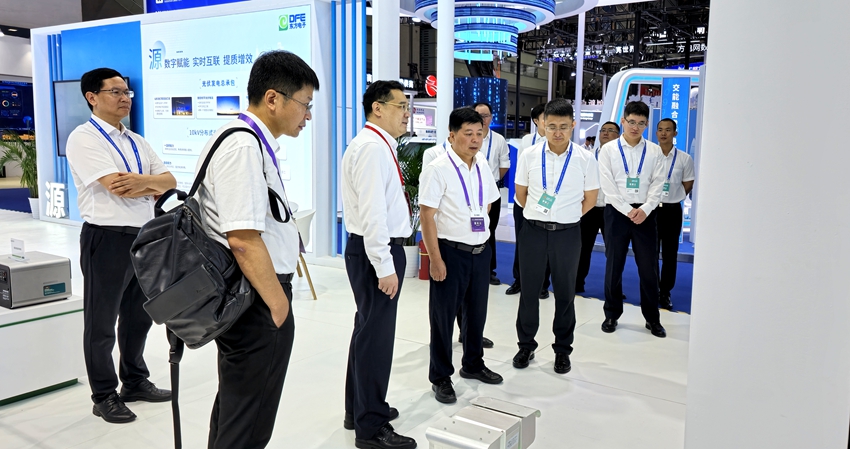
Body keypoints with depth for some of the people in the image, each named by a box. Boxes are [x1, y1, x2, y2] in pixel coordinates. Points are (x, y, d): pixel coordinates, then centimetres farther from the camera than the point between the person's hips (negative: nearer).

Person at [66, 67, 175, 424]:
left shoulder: (136, 141, 15)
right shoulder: (84, 139, -9)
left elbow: (169, 182, 7)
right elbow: (118, 186, -20)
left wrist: (144, 182, -14)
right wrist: (153, 184, -5)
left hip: (145, 236, 7)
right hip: (107, 238, -7)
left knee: (139, 315, 18)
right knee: (102, 322, 7)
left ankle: (135, 381, 35)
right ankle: (104, 396, 22)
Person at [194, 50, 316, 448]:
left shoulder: (249, 140, 12)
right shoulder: (245, 146, -20)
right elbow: (243, 239, -26)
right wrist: (279, 305, -16)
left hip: (243, 297, 11)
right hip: (257, 299, -11)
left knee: (234, 404, 24)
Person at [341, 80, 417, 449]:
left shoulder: (377, 145, 15)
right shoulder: (373, 147, -17)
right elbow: (372, 211, -23)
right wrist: (385, 266, -23)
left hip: (376, 249, 11)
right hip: (376, 252, -11)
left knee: (368, 330, 19)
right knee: (376, 334, -3)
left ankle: (360, 408, 35)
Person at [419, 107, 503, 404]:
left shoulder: (483, 165, 6)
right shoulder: (438, 169, -14)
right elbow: (427, 217, -16)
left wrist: (481, 226, 12)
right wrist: (436, 259, -18)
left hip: (481, 250, 7)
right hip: (451, 252, -6)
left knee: (477, 311, 19)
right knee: (443, 315, 6)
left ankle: (473, 365, 40)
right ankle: (440, 378, 22)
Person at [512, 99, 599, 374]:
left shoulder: (585, 159, -3)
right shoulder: (529, 156, -2)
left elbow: (590, 199, 5)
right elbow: (521, 195, 8)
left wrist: (565, 217, 5)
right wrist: (540, 215, 7)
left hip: (567, 233, 0)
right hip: (533, 230, 1)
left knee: (565, 293, 10)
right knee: (529, 291, 9)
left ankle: (562, 350, 25)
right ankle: (526, 345, 26)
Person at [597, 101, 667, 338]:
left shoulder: (654, 151, 5)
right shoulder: (608, 150, 1)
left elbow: (657, 184, 1)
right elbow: (608, 186, -5)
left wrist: (644, 209, -13)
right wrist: (628, 211, -12)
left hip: (645, 213, 1)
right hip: (617, 212, -1)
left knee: (649, 267, 5)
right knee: (614, 266, 7)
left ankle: (652, 318, 19)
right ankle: (612, 314, 21)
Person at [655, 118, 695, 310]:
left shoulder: (684, 159, -2)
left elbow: (687, 186, 7)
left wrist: (672, 198, 4)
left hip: (672, 210, 0)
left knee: (670, 254, 7)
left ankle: (665, 292, 17)